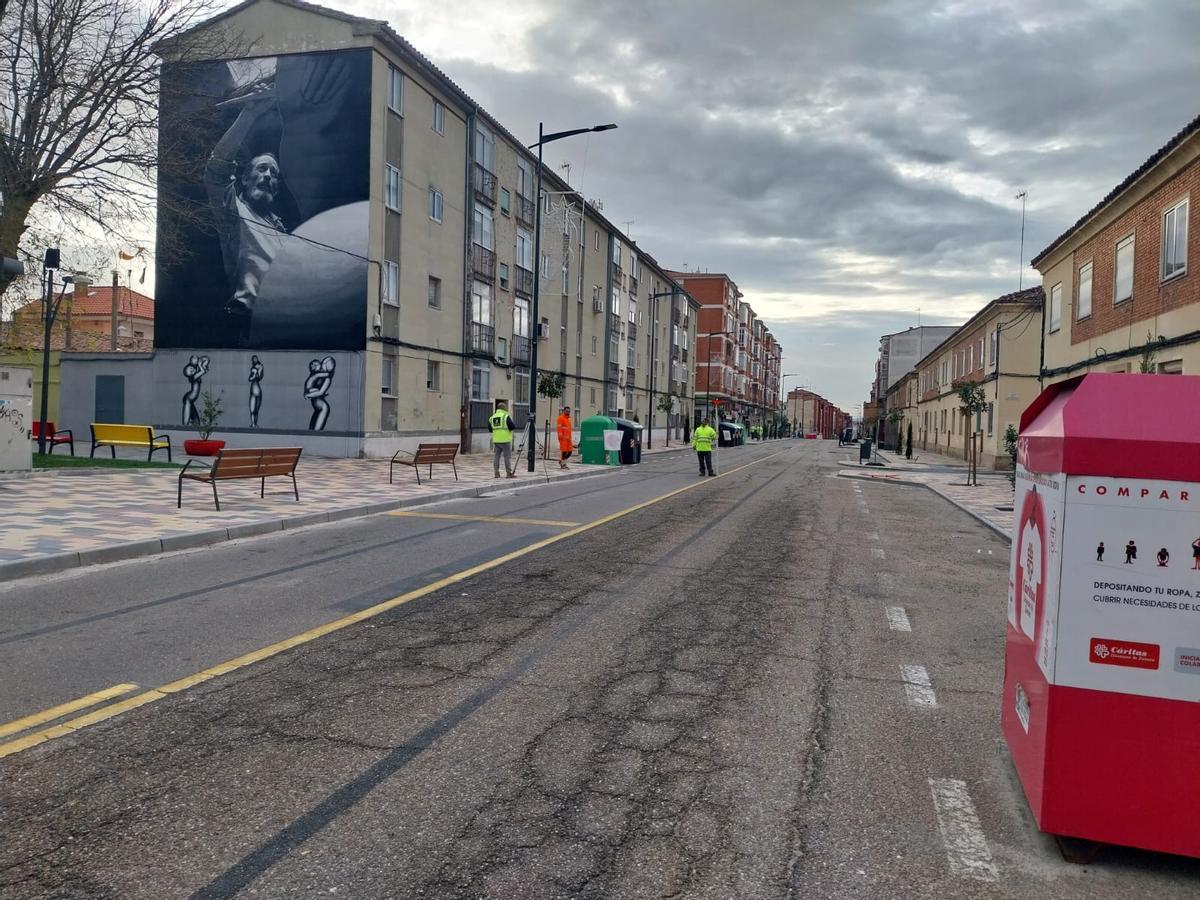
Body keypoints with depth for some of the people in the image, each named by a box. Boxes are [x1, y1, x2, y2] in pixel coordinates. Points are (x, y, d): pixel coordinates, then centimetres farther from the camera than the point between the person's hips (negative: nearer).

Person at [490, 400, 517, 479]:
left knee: (496, 456, 8)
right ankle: (508, 473, 1)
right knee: (507, 457, 0)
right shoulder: (506, 416, -9)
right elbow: (513, 427, -13)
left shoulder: (492, 417, 10)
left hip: (496, 441, 6)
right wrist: (513, 427, 8)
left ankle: (496, 473, 8)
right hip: (505, 440, -5)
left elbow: (490, 428, 15)